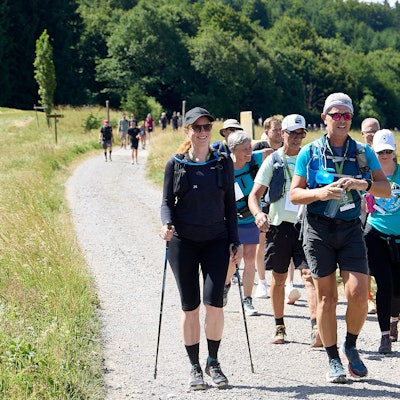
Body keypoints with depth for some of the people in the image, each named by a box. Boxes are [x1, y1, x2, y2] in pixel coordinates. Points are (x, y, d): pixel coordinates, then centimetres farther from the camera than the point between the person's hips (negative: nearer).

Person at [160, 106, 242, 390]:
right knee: (190, 307, 2)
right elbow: (167, 202, 5)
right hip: (183, 242, 0)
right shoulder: (175, 164, 2)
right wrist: (167, 224, -16)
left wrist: (235, 242, 6)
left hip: (216, 241, 1)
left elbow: (230, 205, 10)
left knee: (214, 302, -10)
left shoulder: (224, 163, 6)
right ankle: (195, 368, 14)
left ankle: (213, 363, 10)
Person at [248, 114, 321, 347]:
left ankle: (316, 328, -23)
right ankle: (280, 327, 24)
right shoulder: (273, 161, 4)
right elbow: (255, 194, 0)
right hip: (279, 225, 1)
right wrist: (258, 213, -21)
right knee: (279, 278, 9)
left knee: (309, 274, -14)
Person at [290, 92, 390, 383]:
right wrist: (320, 193, -16)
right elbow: (294, 195, 3)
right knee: (326, 296, 1)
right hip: (318, 229, -1)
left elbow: (386, 189, 2)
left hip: (351, 228, 1)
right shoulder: (309, 153, 3)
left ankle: (350, 346, 15)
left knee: (358, 293, -11)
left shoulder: (363, 153, 6)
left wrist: (363, 184, -18)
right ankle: (334, 360, 13)